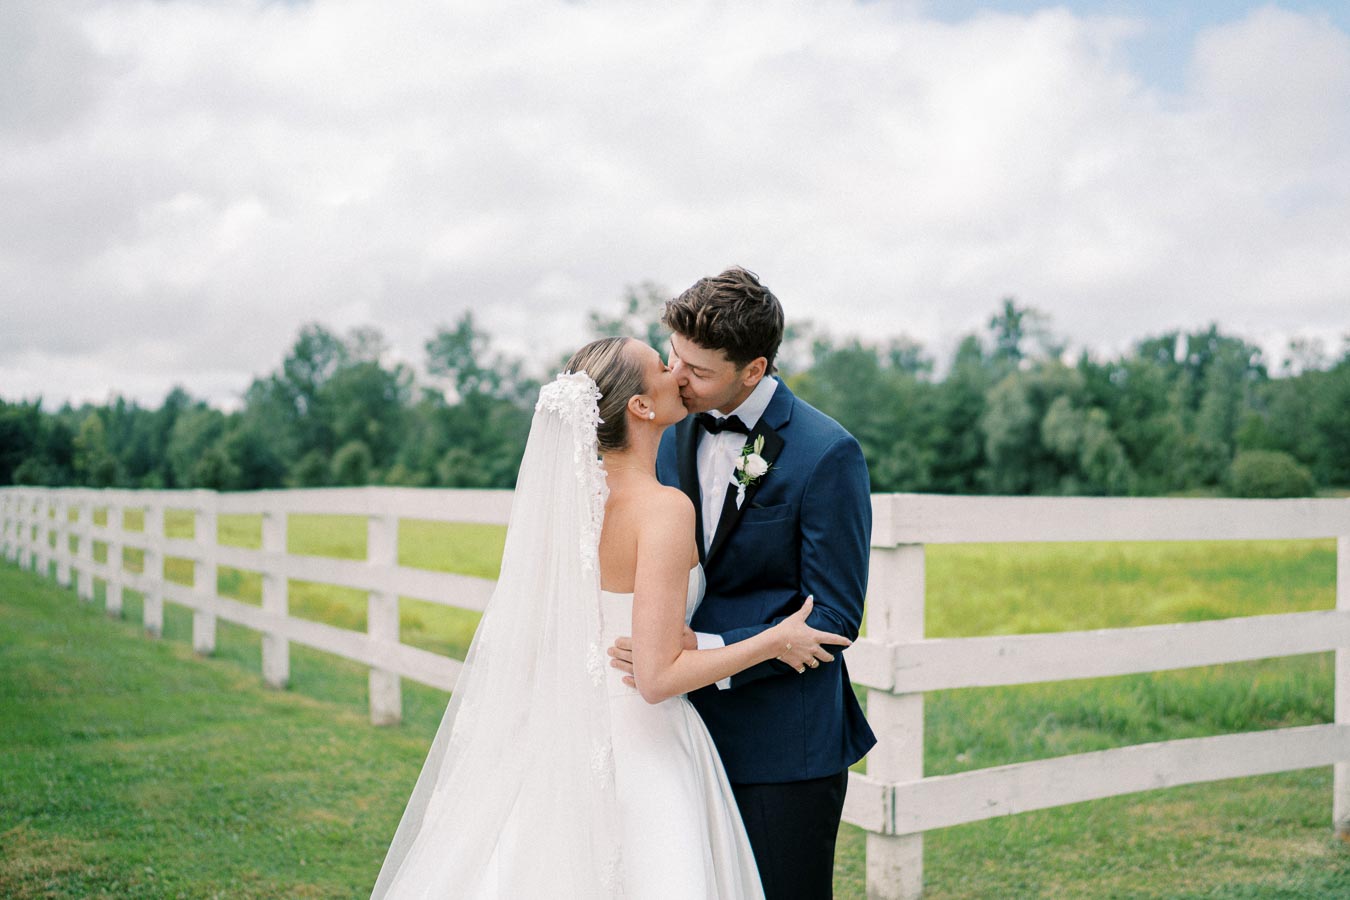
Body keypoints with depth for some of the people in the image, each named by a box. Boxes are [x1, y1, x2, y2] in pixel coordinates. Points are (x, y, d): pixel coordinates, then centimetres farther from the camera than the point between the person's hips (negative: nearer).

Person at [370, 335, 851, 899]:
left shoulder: (572, 489, 1)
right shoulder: (665, 508, -21)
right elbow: (659, 677, -23)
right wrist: (775, 642, -12)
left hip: (570, 738, 8)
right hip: (642, 748, -7)